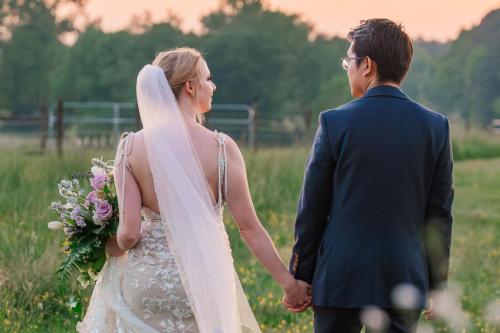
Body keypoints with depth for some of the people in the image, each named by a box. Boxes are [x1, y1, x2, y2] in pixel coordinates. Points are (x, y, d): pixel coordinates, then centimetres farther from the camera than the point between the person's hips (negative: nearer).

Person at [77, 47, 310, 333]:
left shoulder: (132, 146, -6)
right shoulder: (221, 147, -8)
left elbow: (129, 234, -9)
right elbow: (249, 227, -6)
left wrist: (110, 248, 14)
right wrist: (289, 283, 3)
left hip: (147, 281, 1)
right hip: (203, 279, -1)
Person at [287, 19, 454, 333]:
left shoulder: (336, 123, -7)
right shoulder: (436, 126, 0)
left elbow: (311, 210, -3)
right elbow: (440, 213, 3)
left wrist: (299, 278, 7)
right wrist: (437, 283, 12)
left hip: (341, 280, -2)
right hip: (404, 280, 2)